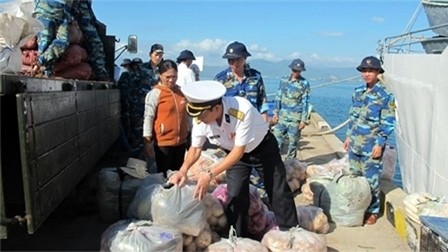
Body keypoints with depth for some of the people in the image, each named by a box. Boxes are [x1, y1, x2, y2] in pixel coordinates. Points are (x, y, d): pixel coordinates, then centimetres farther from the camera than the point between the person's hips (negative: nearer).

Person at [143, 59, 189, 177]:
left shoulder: (181, 91, 8)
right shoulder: (155, 93, -8)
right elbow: (148, 117, -10)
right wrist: (148, 141, -14)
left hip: (181, 141, 5)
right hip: (163, 142, -5)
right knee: (164, 175, 6)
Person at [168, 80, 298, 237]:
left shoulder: (242, 110, -42)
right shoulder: (200, 119, -25)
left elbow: (239, 151, -36)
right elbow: (195, 148, -9)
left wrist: (210, 175, -40)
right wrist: (183, 170, -28)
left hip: (263, 147, -4)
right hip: (234, 152, 4)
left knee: (278, 191, 3)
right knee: (235, 196, 3)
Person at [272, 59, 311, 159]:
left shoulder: (304, 84, -5)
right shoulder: (284, 80, 5)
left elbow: (305, 102, -5)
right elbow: (278, 97, 10)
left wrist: (303, 120, -8)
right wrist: (276, 112, 5)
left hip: (295, 118, -3)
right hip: (282, 116, 3)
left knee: (293, 142, 6)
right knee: (277, 139, 1)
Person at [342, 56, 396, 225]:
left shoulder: (385, 96, -10)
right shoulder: (358, 92, 8)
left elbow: (388, 124, -11)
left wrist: (379, 144, -15)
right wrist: (349, 136, 13)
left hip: (371, 146, -6)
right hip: (355, 144, 6)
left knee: (371, 179, 2)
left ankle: (373, 211, 17)